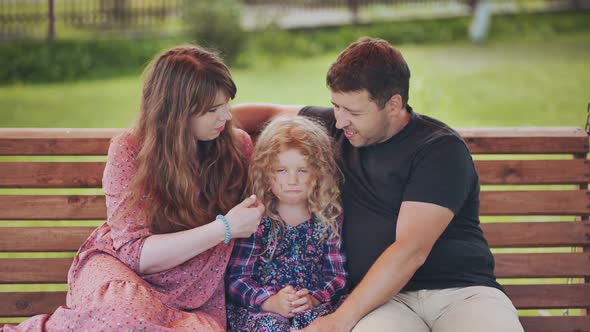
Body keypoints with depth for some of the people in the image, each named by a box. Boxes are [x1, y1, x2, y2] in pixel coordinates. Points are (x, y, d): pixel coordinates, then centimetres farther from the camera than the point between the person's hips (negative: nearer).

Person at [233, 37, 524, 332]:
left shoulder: (441, 149, -6)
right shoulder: (338, 126, 13)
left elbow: (410, 251, -15)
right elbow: (269, 114, 29)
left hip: (461, 289, -2)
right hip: (388, 297, 2)